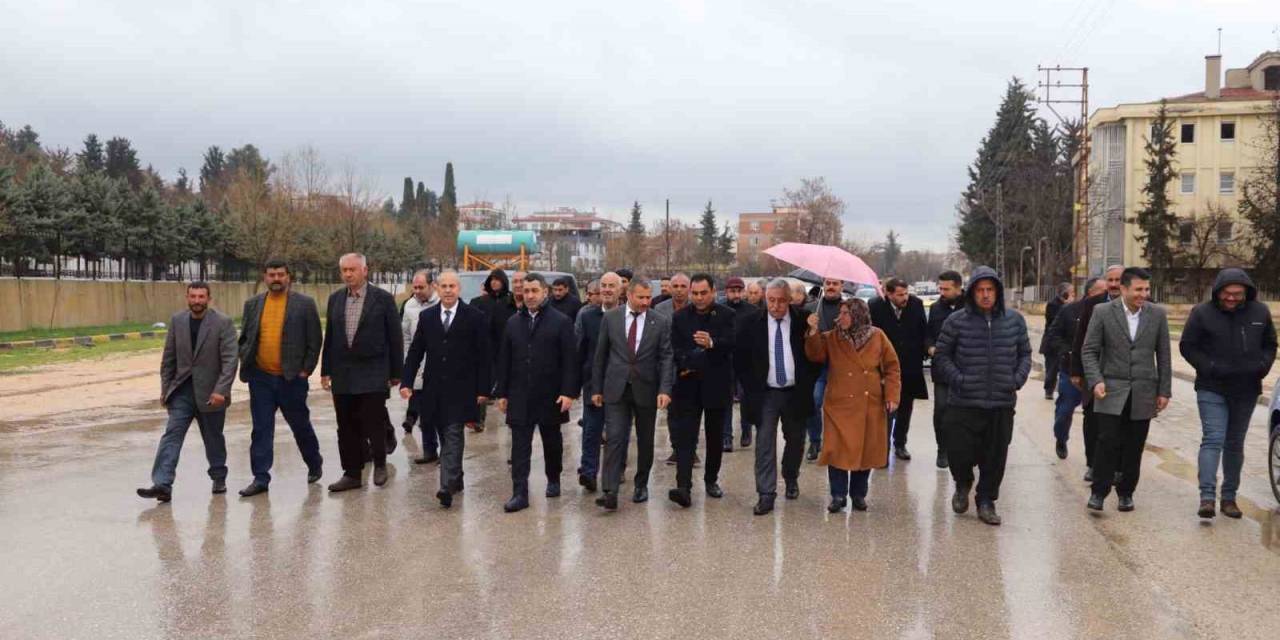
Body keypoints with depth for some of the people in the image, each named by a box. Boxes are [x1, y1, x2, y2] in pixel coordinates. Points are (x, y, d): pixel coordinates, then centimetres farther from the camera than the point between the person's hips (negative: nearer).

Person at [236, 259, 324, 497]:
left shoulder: (305, 304, -3)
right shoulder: (252, 305, 8)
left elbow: (314, 341, -2)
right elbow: (244, 338, 14)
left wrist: (306, 370, -6)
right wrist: (245, 363, 1)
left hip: (291, 378, -3)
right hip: (261, 378, 3)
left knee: (301, 425, 11)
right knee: (261, 430, 3)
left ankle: (314, 464, 33)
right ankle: (261, 478, 7)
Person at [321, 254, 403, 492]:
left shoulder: (383, 299, -4)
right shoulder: (335, 299, 9)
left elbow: (394, 337, -2)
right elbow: (329, 337, 12)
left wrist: (396, 372, -2)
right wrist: (326, 370, 9)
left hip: (372, 374, -4)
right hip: (342, 374, 4)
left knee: (374, 423, -3)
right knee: (347, 428, 8)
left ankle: (380, 463, 21)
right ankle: (352, 474, 17)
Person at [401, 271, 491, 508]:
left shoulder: (475, 317, -3)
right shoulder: (427, 317, 9)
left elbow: (483, 356, -4)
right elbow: (415, 352, 9)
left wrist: (484, 389, -7)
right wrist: (405, 381, 0)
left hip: (461, 389, -4)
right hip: (434, 388, 4)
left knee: (453, 436, -10)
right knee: (445, 437, 13)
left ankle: (447, 486, -16)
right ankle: (455, 479, 26)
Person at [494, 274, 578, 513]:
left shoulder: (561, 321, -4)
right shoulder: (513, 322, 7)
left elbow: (569, 360, -8)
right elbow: (504, 360, 9)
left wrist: (568, 392, -15)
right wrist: (501, 393, 6)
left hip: (550, 395, -2)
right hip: (519, 396, 2)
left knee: (552, 442, 14)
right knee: (520, 446, -2)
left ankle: (553, 480, 34)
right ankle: (520, 493, -1)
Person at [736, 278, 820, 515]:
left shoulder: (804, 320, -3)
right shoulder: (750, 323, -3)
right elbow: (739, 357, 4)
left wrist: (808, 383, -2)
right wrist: (750, 385, -1)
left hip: (796, 393, 1)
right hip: (765, 393, -1)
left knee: (795, 440, 16)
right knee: (765, 442, -7)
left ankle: (791, 479, 41)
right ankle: (766, 494, -4)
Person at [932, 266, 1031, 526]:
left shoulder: (1014, 320, 5)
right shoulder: (956, 321, -3)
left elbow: (1025, 353, 16)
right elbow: (941, 355, 3)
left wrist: (1018, 378, 1)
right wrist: (958, 380, -7)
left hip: (1002, 404, 2)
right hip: (964, 405, -2)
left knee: (995, 458, 8)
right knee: (959, 453, -2)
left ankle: (986, 500, 26)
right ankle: (963, 484, 30)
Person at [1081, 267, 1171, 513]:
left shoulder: (1157, 314, 4)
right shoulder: (1103, 312, -2)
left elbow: (1163, 355, 8)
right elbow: (1089, 350, -2)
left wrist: (1164, 390, 6)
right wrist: (1095, 380, -15)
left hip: (1143, 392, 2)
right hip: (1112, 390, -2)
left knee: (1134, 447, 7)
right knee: (1108, 442, -9)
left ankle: (1126, 492, 20)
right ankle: (1098, 492, 1)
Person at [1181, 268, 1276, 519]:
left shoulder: (1260, 312, 3)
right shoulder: (1202, 313, -7)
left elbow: (1269, 345, 14)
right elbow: (1187, 346, -2)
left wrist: (1262, 366, -4)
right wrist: (1210, 368, -14)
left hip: (1246, 390, 4)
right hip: (1211, 389, -4)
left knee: (1235, 444, 11)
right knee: (1213, 439, -13)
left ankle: (1229, 497, 19)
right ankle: (1207, 496, -17)